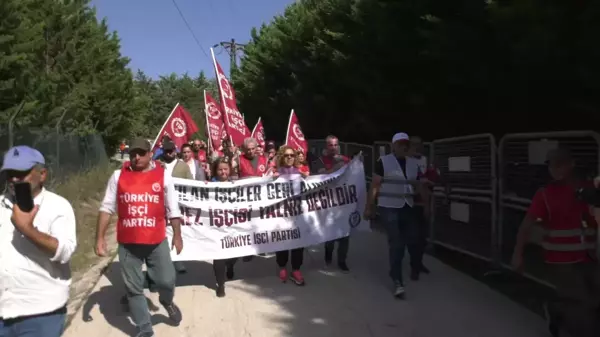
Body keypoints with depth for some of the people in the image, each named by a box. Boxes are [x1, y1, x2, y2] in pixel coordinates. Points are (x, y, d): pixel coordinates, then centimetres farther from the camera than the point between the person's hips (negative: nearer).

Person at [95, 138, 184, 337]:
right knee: (134, 288, 8)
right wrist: (100, 238, 0)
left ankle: (167, 302, 40)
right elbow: (107, 208, 4)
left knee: (167, 281, 3)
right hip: (127, 243, 1)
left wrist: (177, 235, 6)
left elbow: (173, 209, 4)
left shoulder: (163, 175, -2)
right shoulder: (118, 176, 1)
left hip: (157, 241, -1)